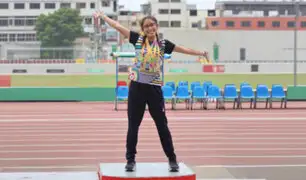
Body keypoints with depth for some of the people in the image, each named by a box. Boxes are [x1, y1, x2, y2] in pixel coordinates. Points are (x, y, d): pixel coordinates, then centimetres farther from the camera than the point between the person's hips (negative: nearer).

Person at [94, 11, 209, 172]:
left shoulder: (163, 44, 4)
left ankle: (172, 159, 16)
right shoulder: (138, 39, 1)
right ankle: (130, 159, 15)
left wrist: (200, 53, 17)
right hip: (137, 87, 0)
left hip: (154, 88, 0)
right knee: (133, 125, 5)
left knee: (162, 125, 6)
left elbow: (182, 49, 13)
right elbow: (118, 26, 3)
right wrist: (102, 16, 4)